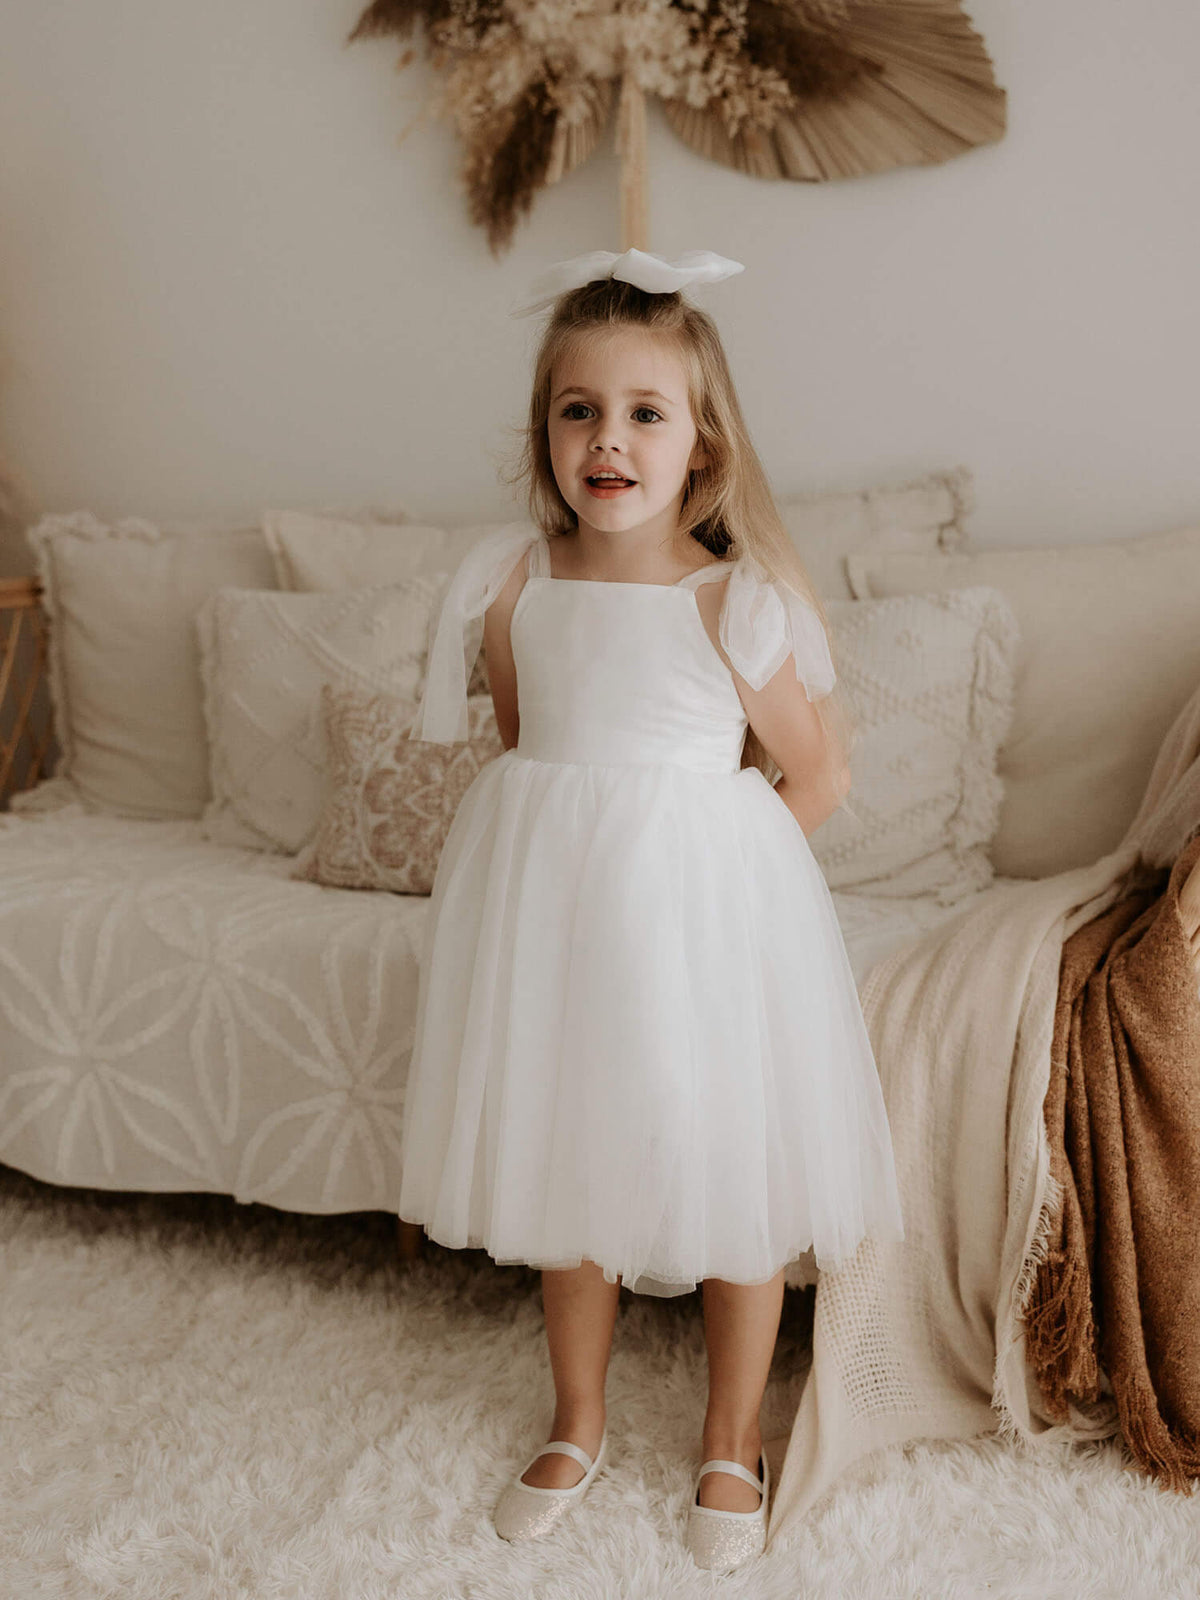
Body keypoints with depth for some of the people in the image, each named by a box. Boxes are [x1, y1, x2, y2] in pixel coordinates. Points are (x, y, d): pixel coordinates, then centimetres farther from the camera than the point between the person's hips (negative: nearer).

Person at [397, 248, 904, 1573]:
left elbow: (818, 779, -4)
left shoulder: (734, 602, -14)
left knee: (733, 1171, 9)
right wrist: (554, 863, 4)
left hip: (700, 913, -3)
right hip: (549, 909, 4)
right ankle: (577, 1425, 39)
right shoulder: (514, 585, -3)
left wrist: (707, 865, -3)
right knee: (564, 1167, 16)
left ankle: (731, 1446, 33)